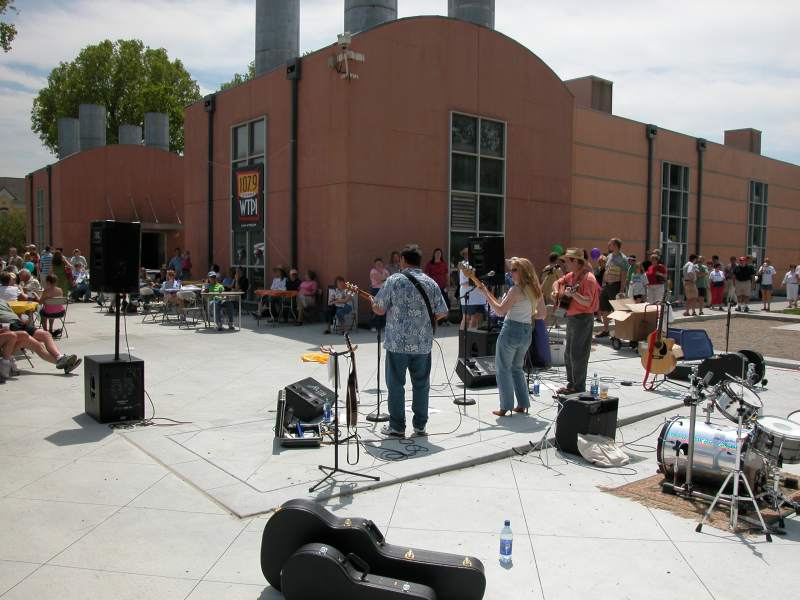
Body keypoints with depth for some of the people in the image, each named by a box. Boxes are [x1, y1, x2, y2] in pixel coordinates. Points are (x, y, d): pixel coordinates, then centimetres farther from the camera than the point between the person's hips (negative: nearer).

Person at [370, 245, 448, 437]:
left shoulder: (394, 280, -6)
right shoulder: (431, 283, 4)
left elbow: (379, 309, -6)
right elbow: (442, 313, 5)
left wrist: (372, 302, 17)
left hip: (398, 342, -3)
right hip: (423, 344, 3)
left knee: (396, 384, 6)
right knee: (421, 385, 12)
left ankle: (397, 427, 10)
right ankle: (420, 425, 17)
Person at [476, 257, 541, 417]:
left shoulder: (516, 290, -15)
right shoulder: (534, 290, 10)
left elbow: (500, 311, -15)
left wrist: (486, 293, -11)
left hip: (512, 329, -8)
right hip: (527, 332, 8)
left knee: (503, 369, 2)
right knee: (517, 368, 21)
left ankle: (505, 407, 2)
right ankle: (523, 404, 19)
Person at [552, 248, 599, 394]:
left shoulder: (588, 278, -17)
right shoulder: (571, 275, 9)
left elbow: (587, 302, -24)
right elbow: (558, 282, 25)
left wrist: (573, 294, -36)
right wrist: (556, 291, 5)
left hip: (582, 319, -9)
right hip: (571, 317, 9)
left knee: (578, 355, -4)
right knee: (568, 354, 16)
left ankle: (579, 389, 5)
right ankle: (571, 384, 28)